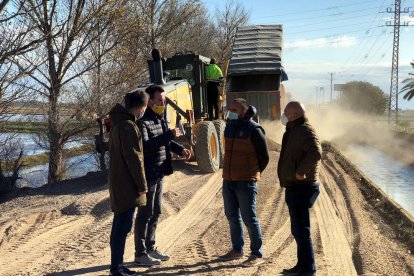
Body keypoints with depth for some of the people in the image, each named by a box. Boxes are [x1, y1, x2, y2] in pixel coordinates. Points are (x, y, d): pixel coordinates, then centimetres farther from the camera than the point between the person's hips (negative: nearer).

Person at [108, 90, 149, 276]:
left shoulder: (117, 123, 14)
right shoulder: (128, 126, -18)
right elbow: (134, 158, -19)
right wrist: (142, 185, -13)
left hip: (118, 181, 10)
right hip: (126, 184, -10)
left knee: (120, 224, 15)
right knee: (123, 226, -4)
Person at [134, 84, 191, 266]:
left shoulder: (159, 118, 13)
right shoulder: (142, 121, -16)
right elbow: (145, 145, -29)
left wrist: (180, 149, 7)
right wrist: (169, 135, -29)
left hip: (159, 174, 9)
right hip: (147, 175, -9)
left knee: (155, 213, 16)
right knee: (145, 214, 0)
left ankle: (150, 248, 30)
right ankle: (140, 254, 12)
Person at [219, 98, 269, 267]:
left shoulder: (254, 130, -11)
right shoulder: (229, 127, 10)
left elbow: (264, 157, -5)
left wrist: (254, 174, 2)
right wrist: (230, 172, 15)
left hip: (246, 182, -7)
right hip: (228, 180, 7)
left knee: (249, 218, -1)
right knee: (232, 216, 15)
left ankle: (257, 254, 11)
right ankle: (237, 249, 30)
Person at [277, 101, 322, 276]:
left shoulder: (305, 131, -16)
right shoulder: (293, 131, 17)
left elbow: (316, 153, -32)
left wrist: (301, 171, -26)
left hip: (302, 187, -11)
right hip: (294, 187, 11)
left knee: (301, 229, -6)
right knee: (297, 229, 18)